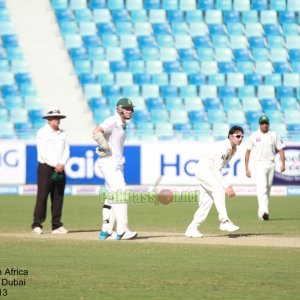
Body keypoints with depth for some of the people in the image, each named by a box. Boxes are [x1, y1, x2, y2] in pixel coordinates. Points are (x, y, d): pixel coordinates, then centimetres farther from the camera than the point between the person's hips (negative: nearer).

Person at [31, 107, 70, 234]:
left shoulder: (62, 133, 14)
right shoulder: (42, 133, -3)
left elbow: (66, 151, 9)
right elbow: (43, 152, -11)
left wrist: (62, 164, -8)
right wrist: (55, 165, -16)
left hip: (60, 169, 5)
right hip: (46, 168, -5)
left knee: (58, 197, 4)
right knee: (42, 196, -8)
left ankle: (57, 225, 7)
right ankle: (37, 225, -7)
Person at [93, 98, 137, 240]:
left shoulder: (123, 125, 16)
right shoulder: (112, 122, -13)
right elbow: (96, 132, -28)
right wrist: (106, 147, -22)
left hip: (117, 164, 10)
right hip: (109, 163, -10)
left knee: (112, 197, 12)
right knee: (120, 195, -15)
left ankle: (106, 231, 17)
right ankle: (122, 231, -18)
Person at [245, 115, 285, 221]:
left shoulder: (273, 135, 6)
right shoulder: (254, 136, 2)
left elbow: (280, 149, 6)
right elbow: (248, 151, 6)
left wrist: (283, 163, -8)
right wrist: (247, 168, 1)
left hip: (271, 164, 3)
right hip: (259, 164, -3)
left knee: (267, 190, 7)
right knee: (262, 188, -19)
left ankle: (261, 213, 18)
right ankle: (264, 211, -33)